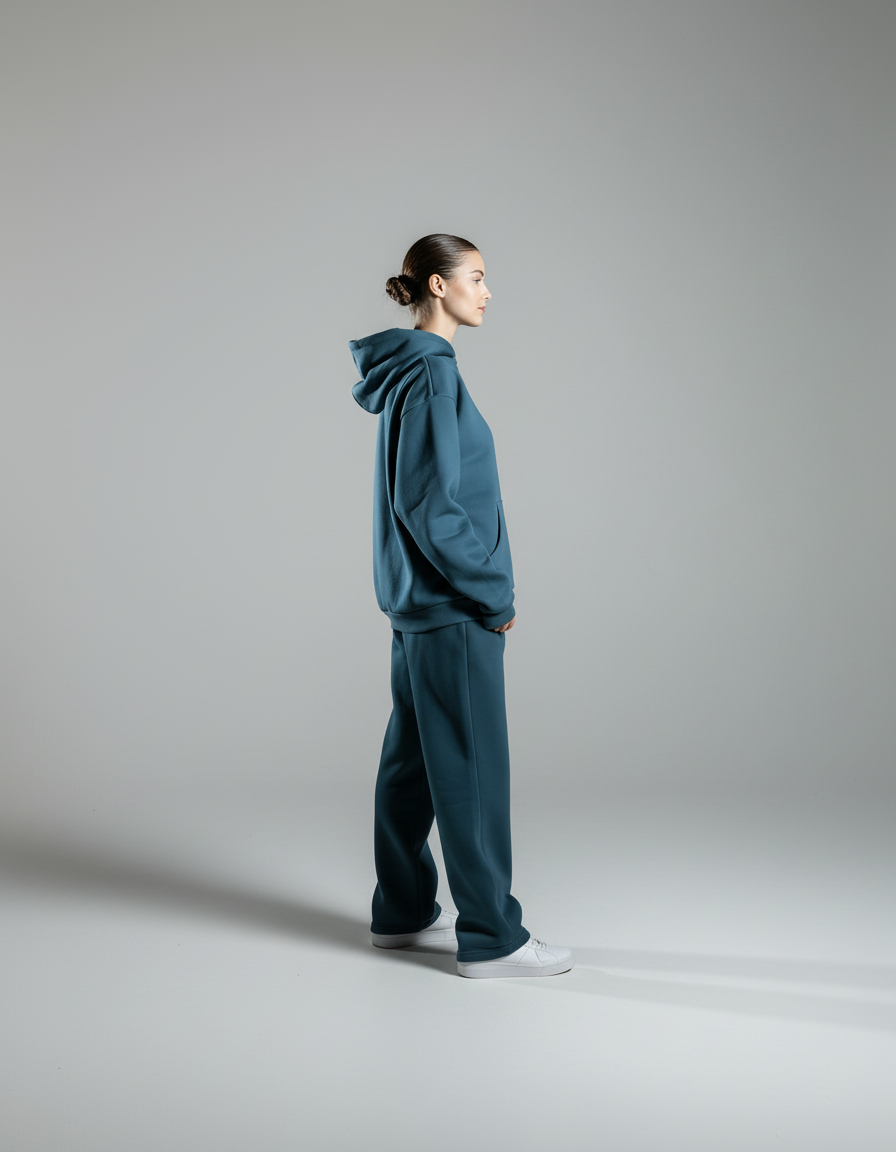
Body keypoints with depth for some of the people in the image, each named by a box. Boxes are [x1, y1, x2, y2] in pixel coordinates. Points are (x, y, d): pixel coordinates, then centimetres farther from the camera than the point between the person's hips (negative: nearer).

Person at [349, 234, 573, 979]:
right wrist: (493, 592, -14)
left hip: (418, 598, 10)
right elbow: (429, 505, -21)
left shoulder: (411, 371, 14)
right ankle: (491, 938, 5)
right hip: (451, 607, -10)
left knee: (414, 757, 15)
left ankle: (403, 912, 27)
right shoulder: (431, 372, -16)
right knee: (472, 768, -3)